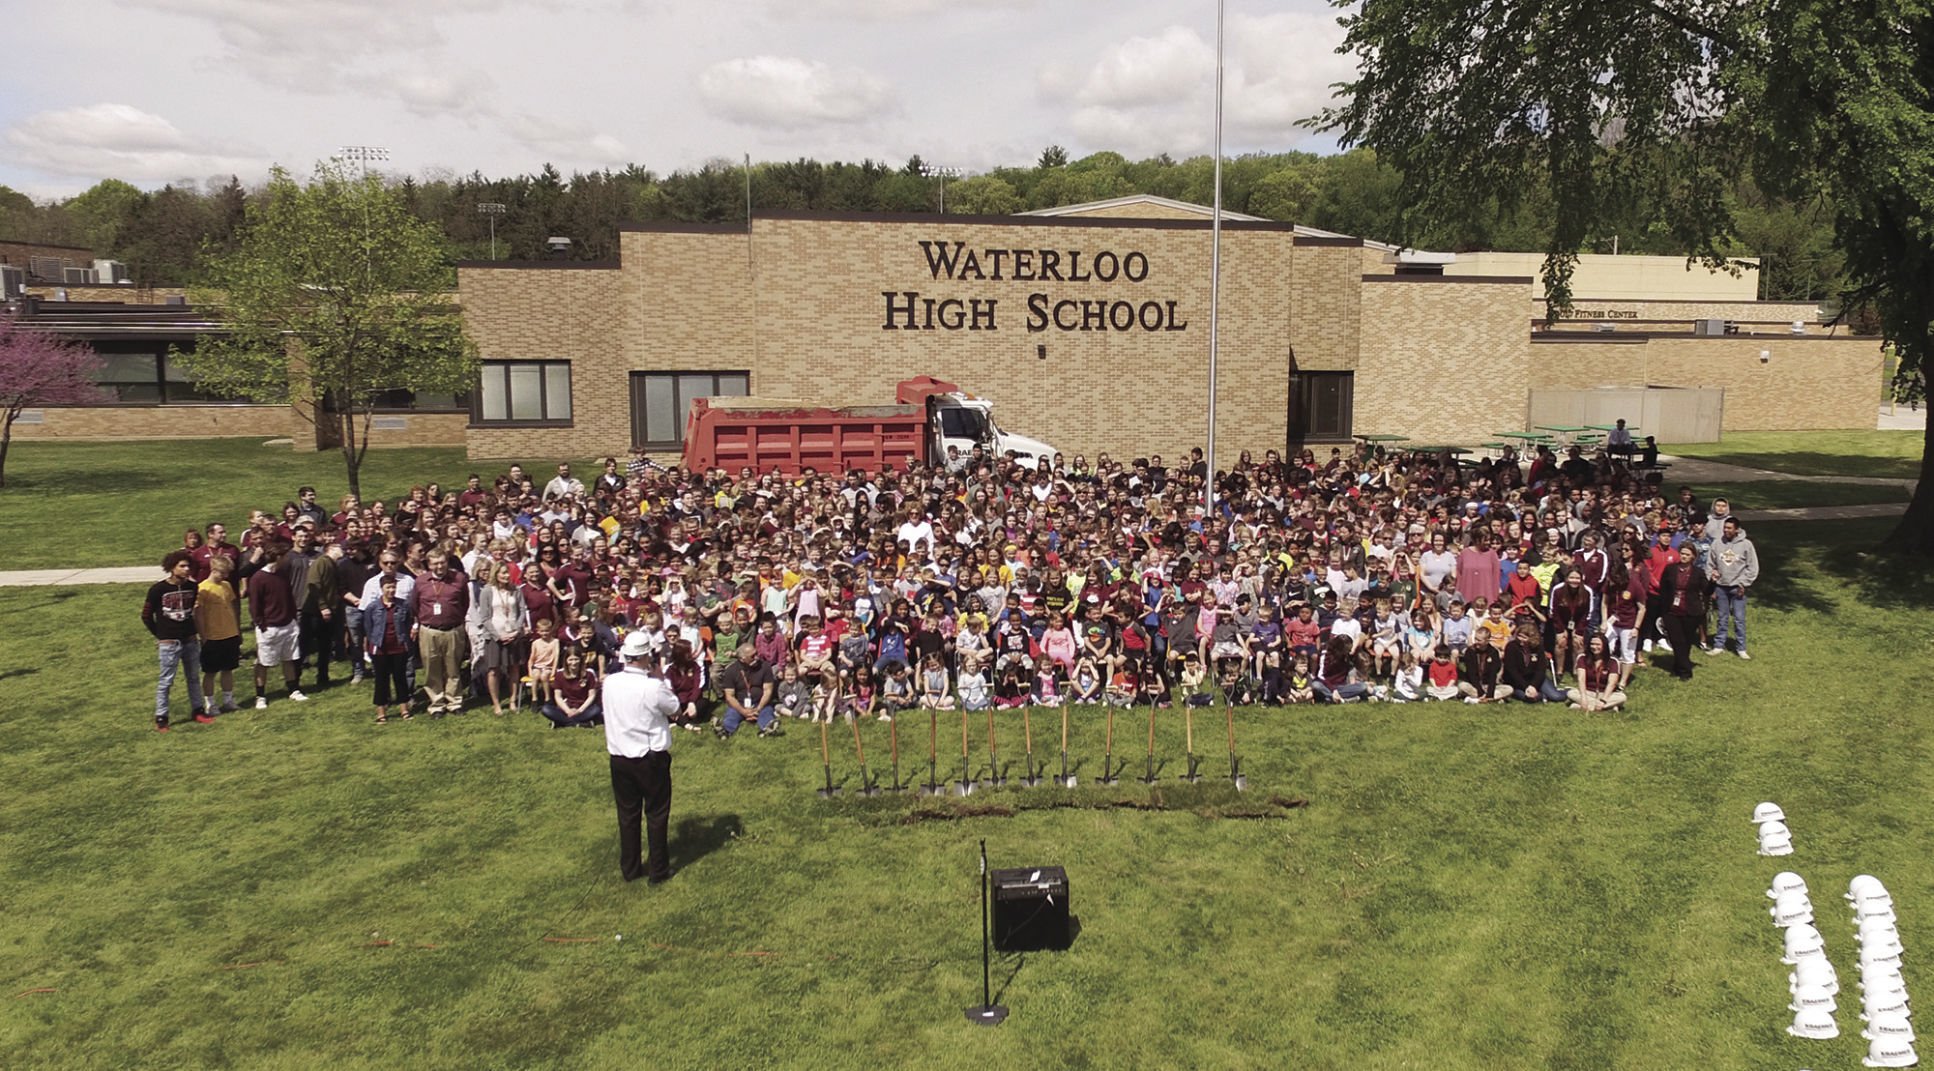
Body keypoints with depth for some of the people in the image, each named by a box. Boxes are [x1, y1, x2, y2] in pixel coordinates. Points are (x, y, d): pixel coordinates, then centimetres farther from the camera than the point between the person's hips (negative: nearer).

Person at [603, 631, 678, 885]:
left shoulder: (610, 683, -6)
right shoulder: (653, 687, -22)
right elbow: (674, 708, -5)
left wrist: (653, 676, 4)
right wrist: (658, 675, -3)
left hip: (619, 758, 4)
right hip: (651, 759, -4)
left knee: (627, 814, 16)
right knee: (656, 815, 10)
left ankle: (629, 869, 27)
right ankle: (658, 871, 18)